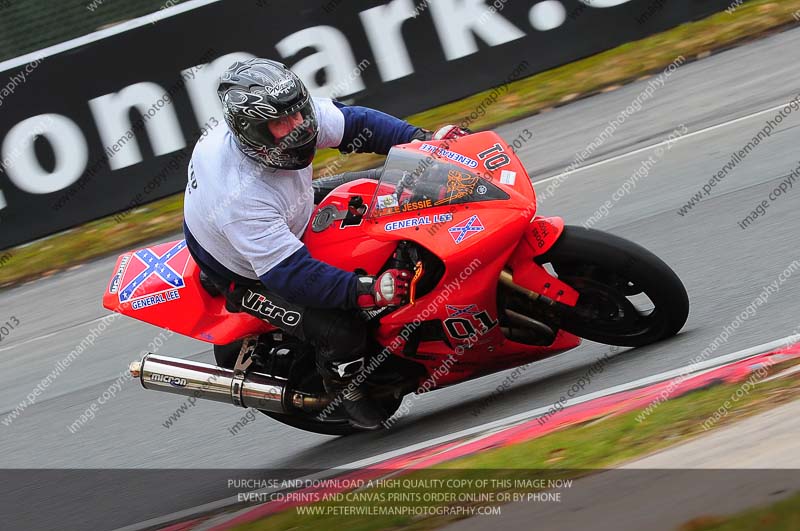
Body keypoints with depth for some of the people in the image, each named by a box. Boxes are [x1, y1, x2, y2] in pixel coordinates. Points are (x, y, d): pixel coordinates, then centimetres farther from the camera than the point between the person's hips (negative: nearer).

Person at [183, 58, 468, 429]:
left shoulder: (289, 116, -22)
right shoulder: (241, 197, -43)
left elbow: (353, 123, -8)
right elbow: (292, 274, -43)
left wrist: (422, 139, -18)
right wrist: (368, 291, -48)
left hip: (292, 228, 8)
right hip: (248, 275, -8)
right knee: (341, 330, -21)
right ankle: (348, 391, 10)